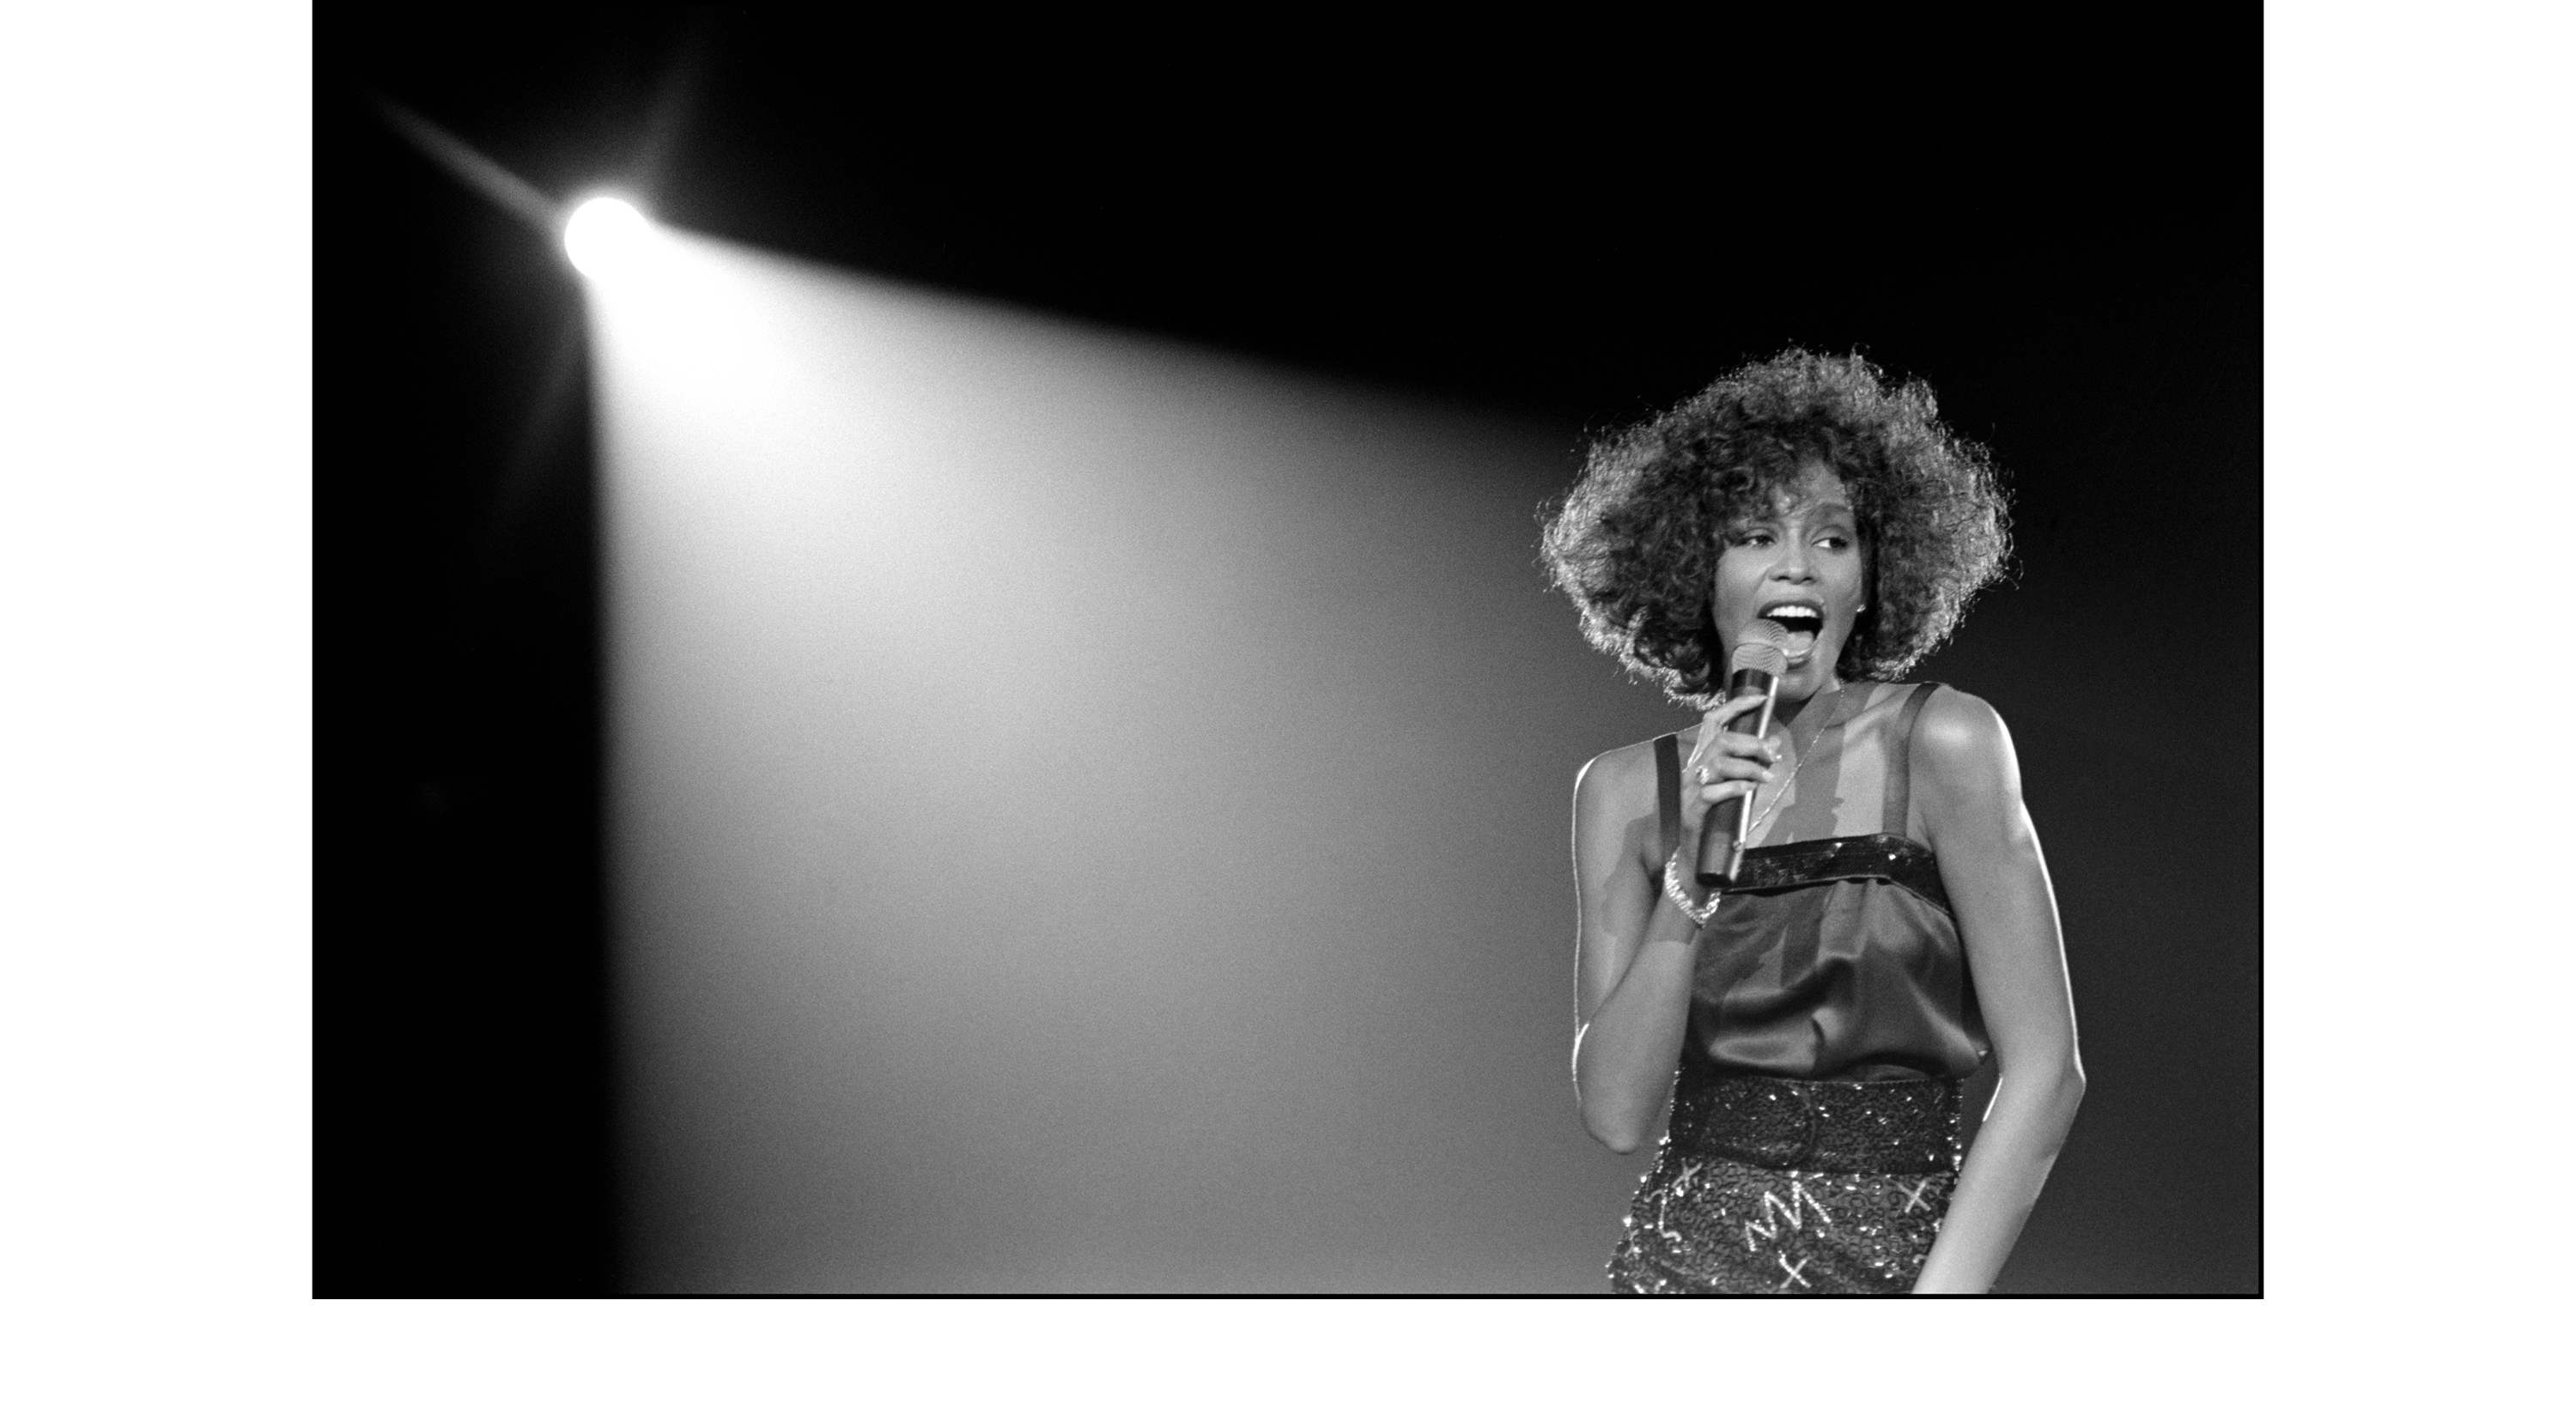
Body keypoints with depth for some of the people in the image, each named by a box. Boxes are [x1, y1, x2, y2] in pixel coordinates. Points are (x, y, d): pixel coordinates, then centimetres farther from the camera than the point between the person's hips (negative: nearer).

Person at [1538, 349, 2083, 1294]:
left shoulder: (1943, 744, -8)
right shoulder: (1627, 790, 0)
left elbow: (2045, 1072, -9)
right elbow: (1615, 1113, -6)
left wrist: (1940, 1295, -16)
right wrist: (1693, 877, -17)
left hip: (1900, 1256, -1)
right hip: (1685, 1260, 2)